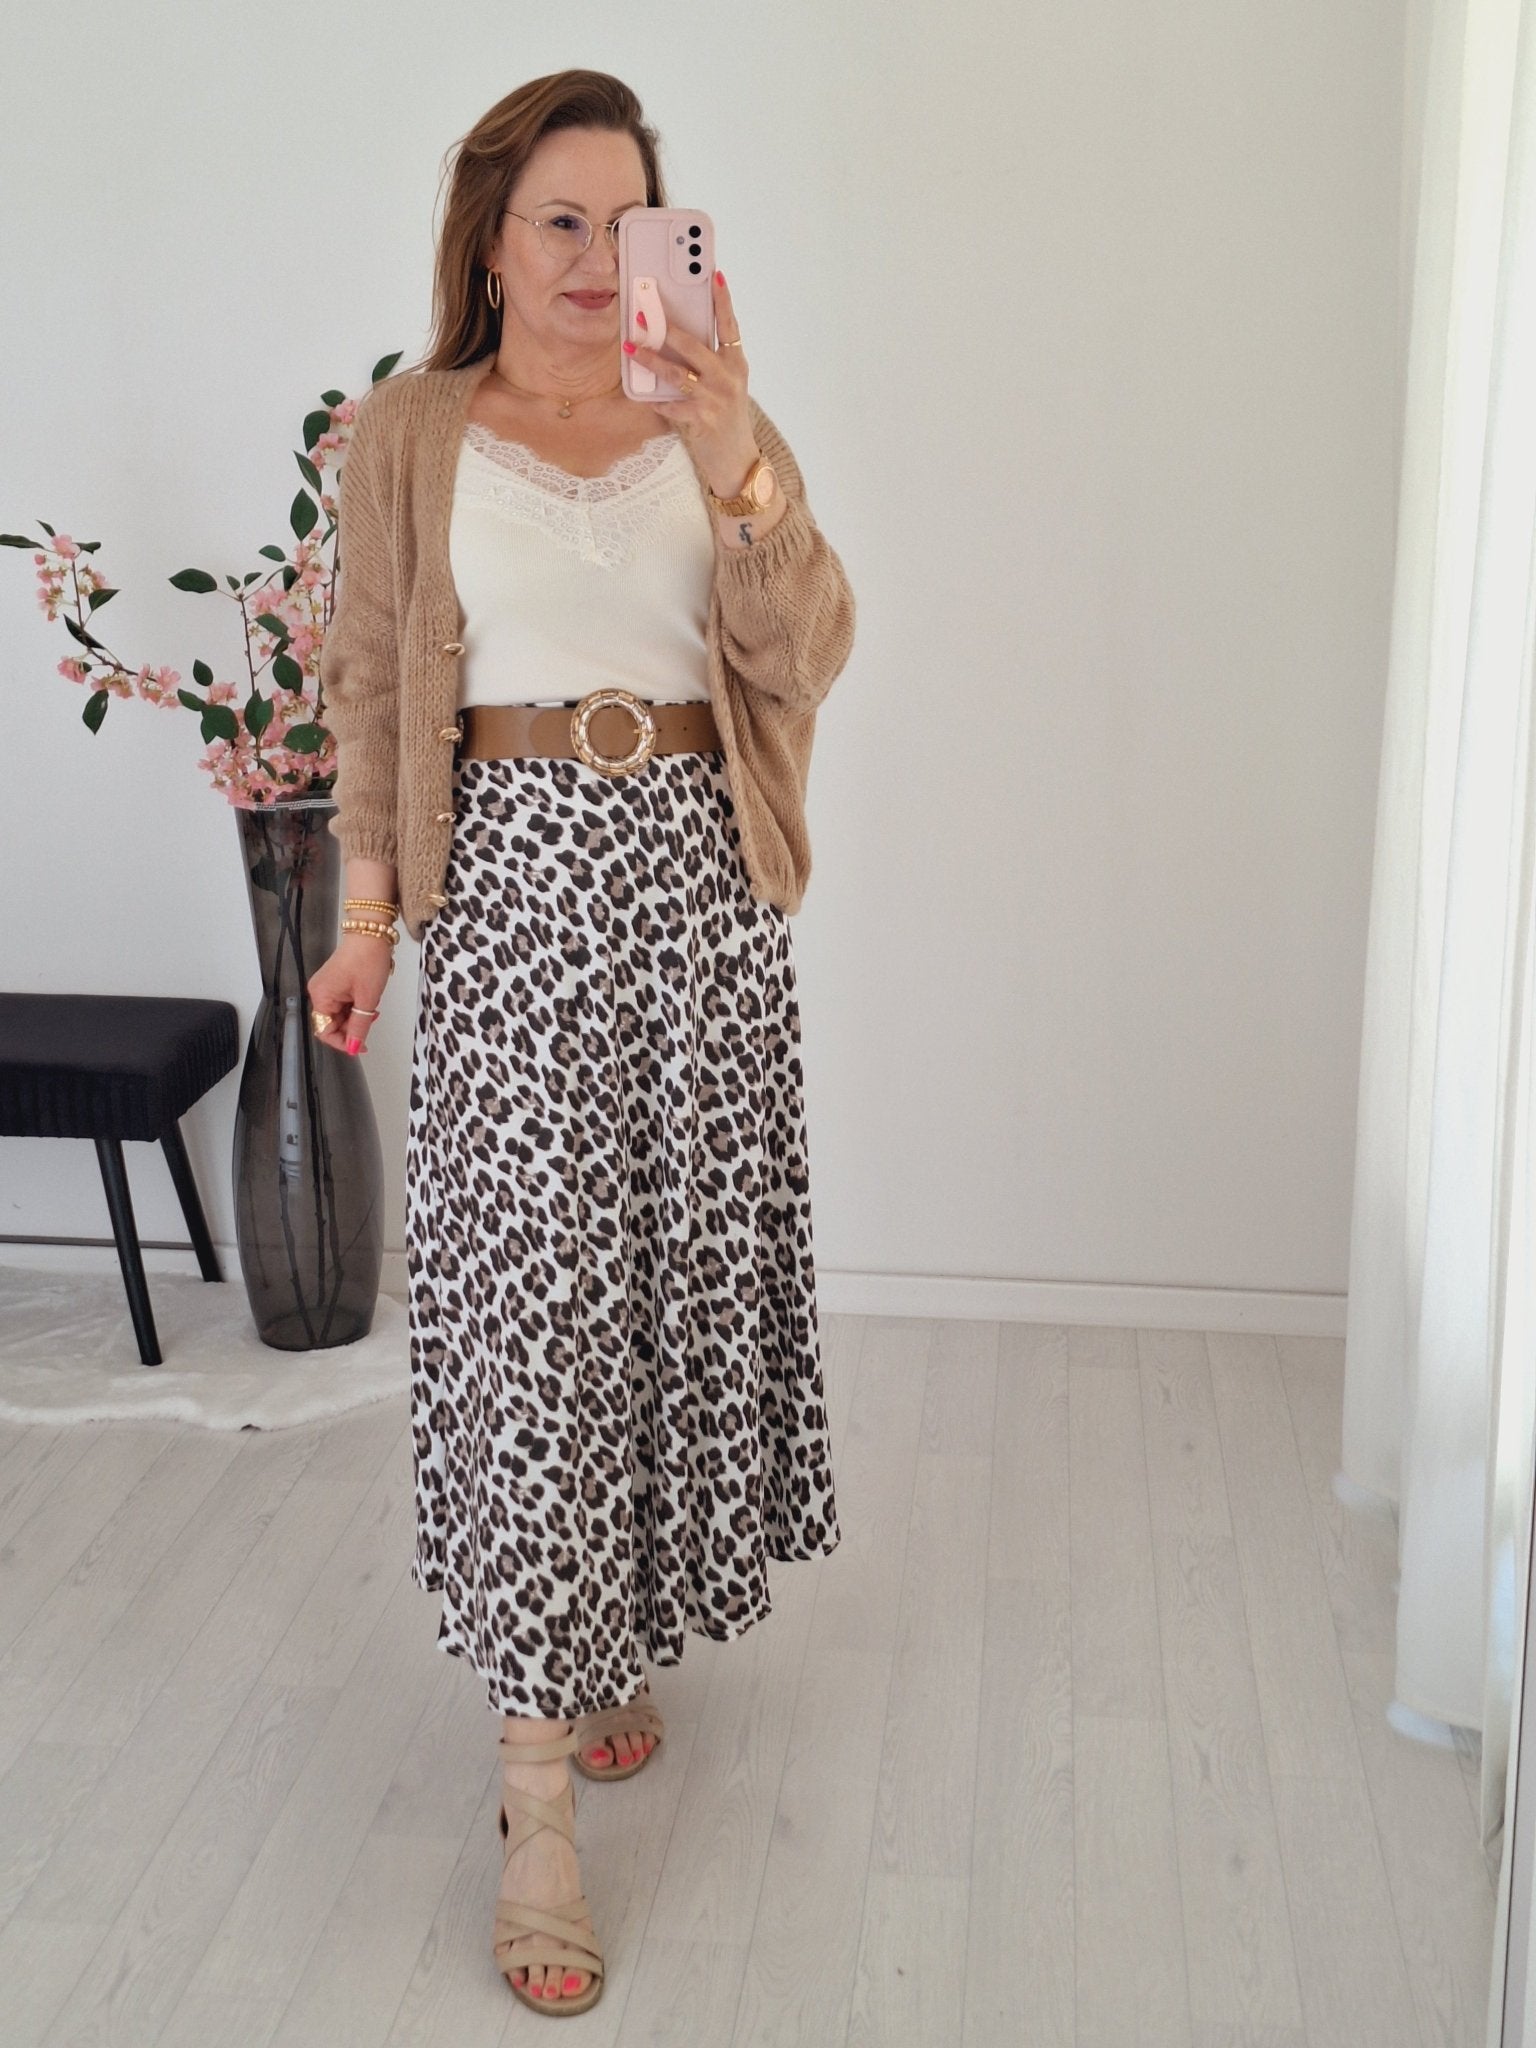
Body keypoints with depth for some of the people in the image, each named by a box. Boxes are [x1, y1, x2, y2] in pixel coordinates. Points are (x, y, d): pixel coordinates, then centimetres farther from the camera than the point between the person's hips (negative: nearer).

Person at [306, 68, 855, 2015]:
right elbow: (372, 688, 6)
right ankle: (538, 1788, 0)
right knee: (530, 1290, -6)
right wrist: (368, 912, 0)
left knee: (679, 1266, 8)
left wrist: (737, 461, -18)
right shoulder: (409, 433, 6)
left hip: (699, 873, 3)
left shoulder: (716, 418, 9)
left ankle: (615, 1631, 31)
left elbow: (807, 653, -4)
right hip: (517, 875, -2)